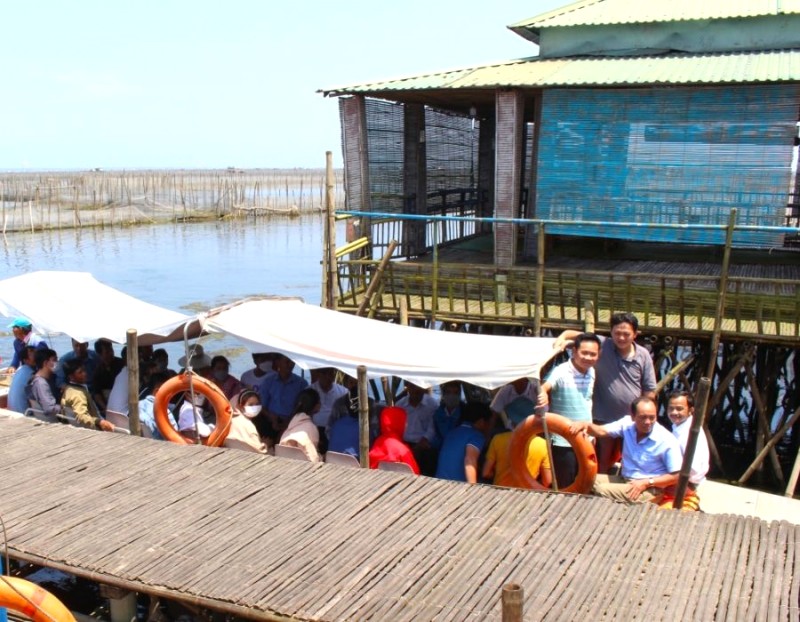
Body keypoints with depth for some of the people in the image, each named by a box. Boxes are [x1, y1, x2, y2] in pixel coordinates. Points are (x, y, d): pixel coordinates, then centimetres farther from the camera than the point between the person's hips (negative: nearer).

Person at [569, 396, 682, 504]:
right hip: (624, 479, 6)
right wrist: (586, 425, -33)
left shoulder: (668, 441, -16)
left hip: (650, 490, -6)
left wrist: (646, 483, -19)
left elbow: (677, 476, -12)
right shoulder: (627, 424, -3)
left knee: (603, 490, -24)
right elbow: (601, 431, -9)